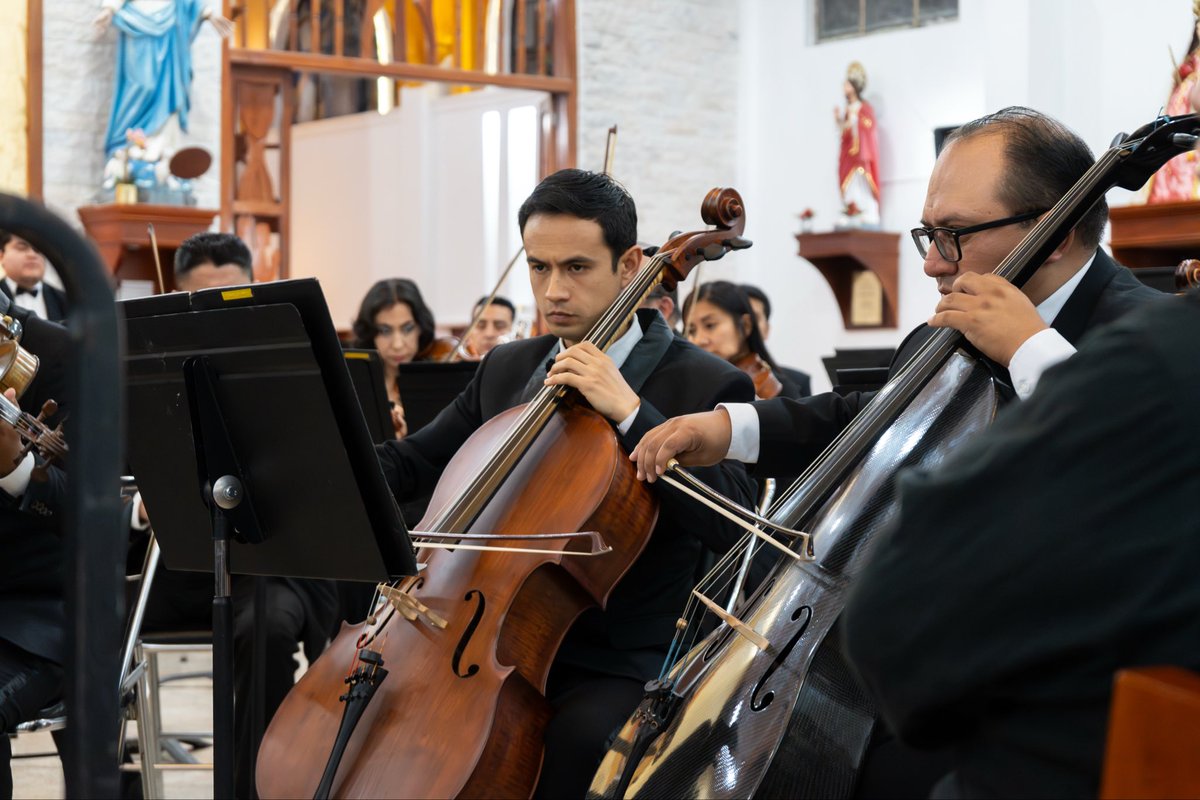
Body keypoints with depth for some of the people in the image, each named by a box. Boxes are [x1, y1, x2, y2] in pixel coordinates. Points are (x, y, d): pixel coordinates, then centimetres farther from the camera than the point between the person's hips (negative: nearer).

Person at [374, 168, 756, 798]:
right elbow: (411, 461, 19)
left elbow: (734, 527, -19)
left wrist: (629, 412, -24)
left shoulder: (705, 385, -5)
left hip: (616, 667, -5)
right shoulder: (505, 369, 15)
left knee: (578, 736, -34)